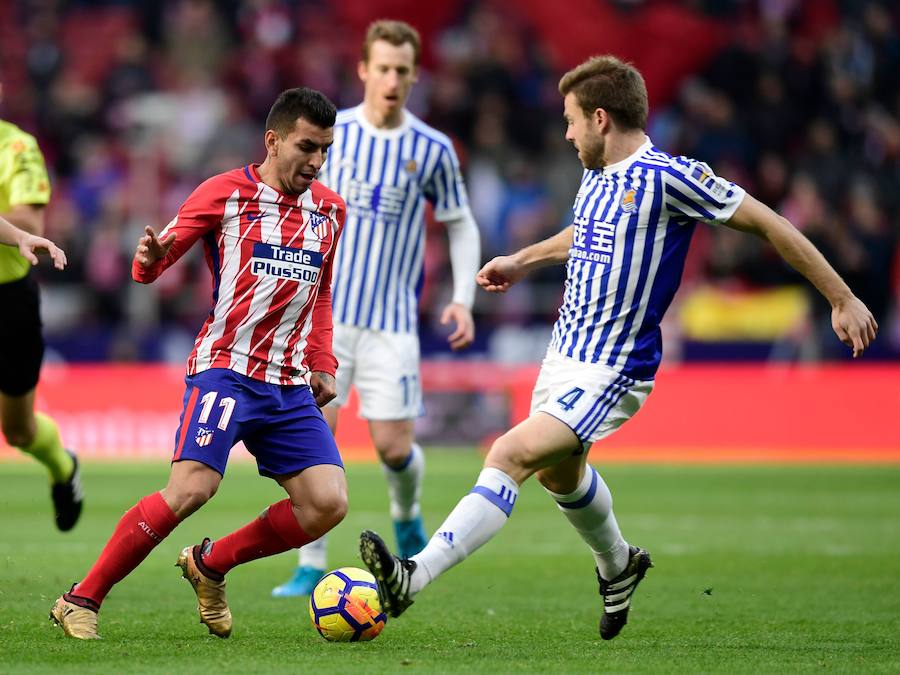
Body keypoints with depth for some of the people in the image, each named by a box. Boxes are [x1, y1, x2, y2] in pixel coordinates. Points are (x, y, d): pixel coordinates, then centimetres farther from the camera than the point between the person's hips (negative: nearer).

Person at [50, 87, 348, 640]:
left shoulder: (330, 209, 13)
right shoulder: (224, 193, -2)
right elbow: (153, 264, -1)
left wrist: (323, 363, 16)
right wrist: (150, 259, -25)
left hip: (292, 386, 6)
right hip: (226, 367, -6)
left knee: (328, 503, -8)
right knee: (192, 488, -23)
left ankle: (210, 564, 12)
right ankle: (82, 600, -10)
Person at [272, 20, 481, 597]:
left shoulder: (433, 149, -2)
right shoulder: (329, 133, -1)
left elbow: (461, 225, 9)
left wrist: (463, 299, -2)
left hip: (392, 321, 0)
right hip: (326, 311, 0)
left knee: (395, 447, -2)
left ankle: (407, 516, 32)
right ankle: (311, 569, 0)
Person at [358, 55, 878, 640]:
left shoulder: (668, 177, -18)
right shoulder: (599, 175, 7)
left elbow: (769, 224, -13)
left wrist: (842, 299, -10)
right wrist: (522, 262, 33)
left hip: (612, 373, -9)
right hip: (565, 353, 9)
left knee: (511, 456, -24)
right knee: (559, 471, 28)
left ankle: (412, 578, -30)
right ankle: (618, 565, 56)